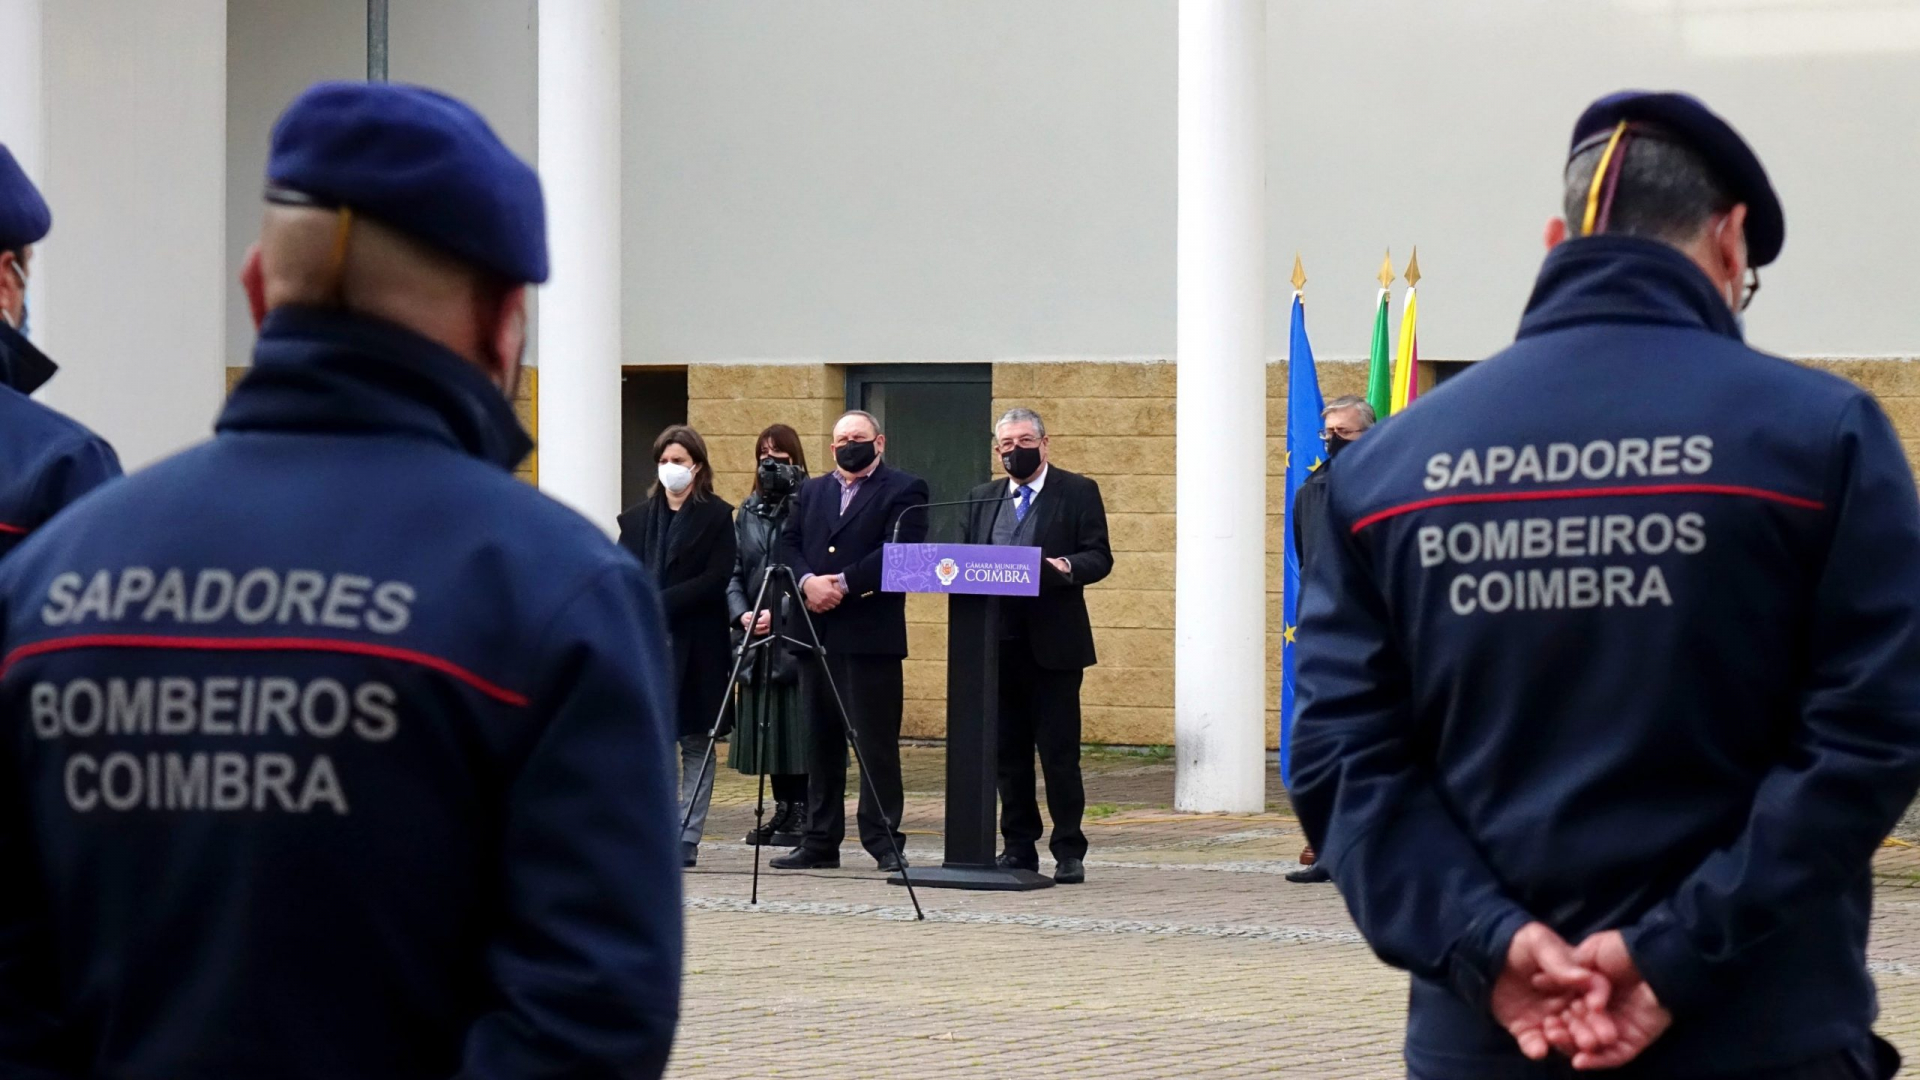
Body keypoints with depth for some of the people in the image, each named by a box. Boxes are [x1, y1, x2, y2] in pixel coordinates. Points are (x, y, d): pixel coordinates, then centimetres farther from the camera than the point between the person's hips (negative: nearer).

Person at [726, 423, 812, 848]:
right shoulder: (748, 512, 13)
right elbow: (734, 571, 12)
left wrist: (779, 614, -16)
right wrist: (742, 613, -5)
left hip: (796, 634, -6)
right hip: (755, 635, 6)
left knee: (796, 725, -7)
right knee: (765, 727, 8)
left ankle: (802, 812, -1)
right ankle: (782, 808, 16)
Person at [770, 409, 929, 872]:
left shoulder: (903, 490, 0)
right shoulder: (812, 492, 19)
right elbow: (788, 544, 9)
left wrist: (842, 583, -16)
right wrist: (808, 582, -11)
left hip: (870, 636, -6)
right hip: (816, 634, 6)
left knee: (876, 742, -5)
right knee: (821, 741, 9)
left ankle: (885, 841, -1)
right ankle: (820, 841, 14)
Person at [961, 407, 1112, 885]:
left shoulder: (1078, 493, 3)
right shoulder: (982, 499, 17)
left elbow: (1099, 558, -4)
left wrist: (1065, 567, -23)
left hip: (1053, 644, -5)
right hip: (998, 644, 5)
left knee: (1060, 751, -5)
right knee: (1008, 751, 7)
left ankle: (1069, 852, -1)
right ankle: (1018, 846, 14)